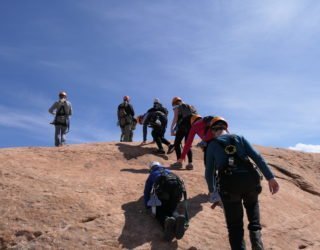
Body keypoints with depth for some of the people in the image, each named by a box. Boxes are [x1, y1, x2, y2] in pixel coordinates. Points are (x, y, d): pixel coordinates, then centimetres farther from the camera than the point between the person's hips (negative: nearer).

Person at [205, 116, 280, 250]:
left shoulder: (212, 145, 17)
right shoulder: (240, 138, 20)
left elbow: (209, 172, 15)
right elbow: (257, 157, 6)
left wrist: (212, 190, 31)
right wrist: (270, 177, 2)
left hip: (230, 185, -1)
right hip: (250, 180, 2)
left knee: (235, 225, 13)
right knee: (252, 204, 33)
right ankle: (255, 232, 12)